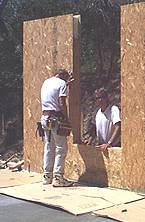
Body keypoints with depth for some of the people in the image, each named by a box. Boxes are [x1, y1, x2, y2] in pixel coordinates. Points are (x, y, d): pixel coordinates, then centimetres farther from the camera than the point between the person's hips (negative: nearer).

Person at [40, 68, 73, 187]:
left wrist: (68, 82, 38)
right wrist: (67, 118, -7)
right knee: (61, 148, -3)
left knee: (48, 147, 13)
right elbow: (62, 103, -14)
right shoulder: (62, 83, -6)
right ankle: (58, 178, -6)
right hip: (56, 118, -8)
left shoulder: (46, 82, 16)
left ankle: (47, 176, 16)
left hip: (45, 117, 8)